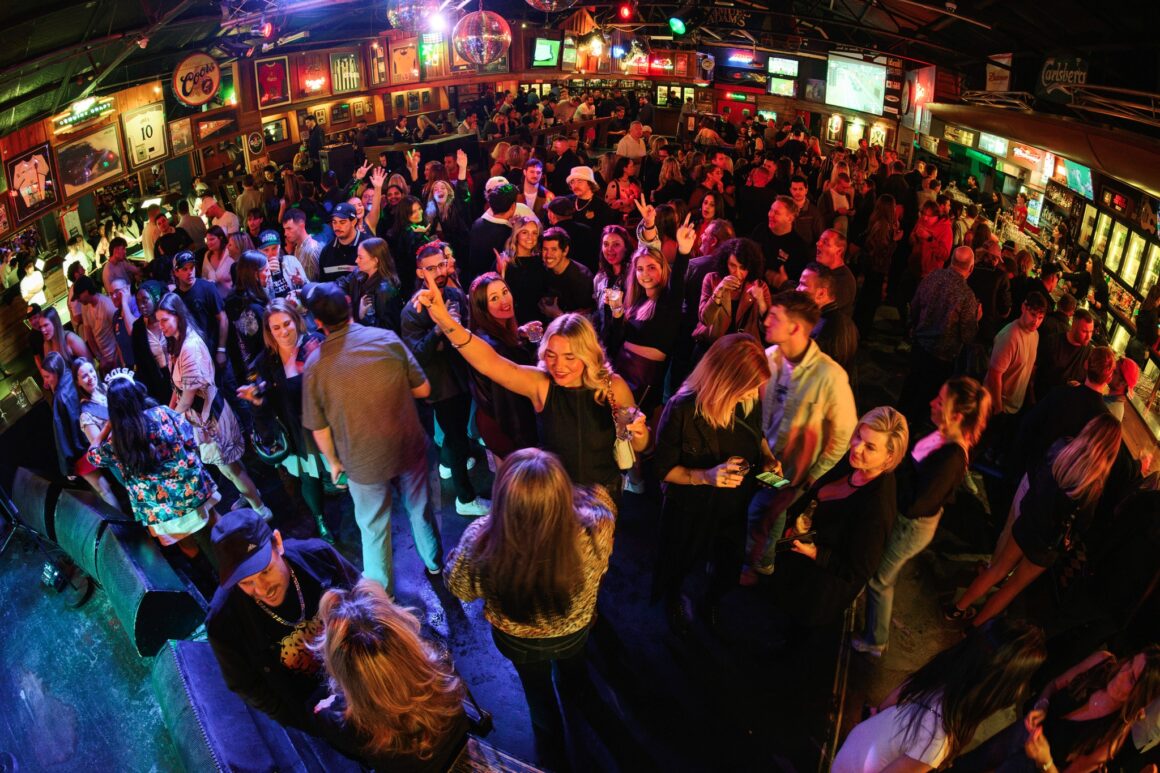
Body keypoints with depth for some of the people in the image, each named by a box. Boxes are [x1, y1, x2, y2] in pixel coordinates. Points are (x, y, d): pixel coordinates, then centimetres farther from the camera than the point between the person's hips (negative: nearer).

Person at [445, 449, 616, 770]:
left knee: (539, 694, 34)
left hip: (517, 641, -1)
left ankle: (553, 757, 61)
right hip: (574, 633, 1)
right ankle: (572, 690, 75)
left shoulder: (481, 541, -43)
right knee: (571, 667, 40)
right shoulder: (592, 532, -42)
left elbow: (460, 587, -19)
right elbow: (603, 506, -15)